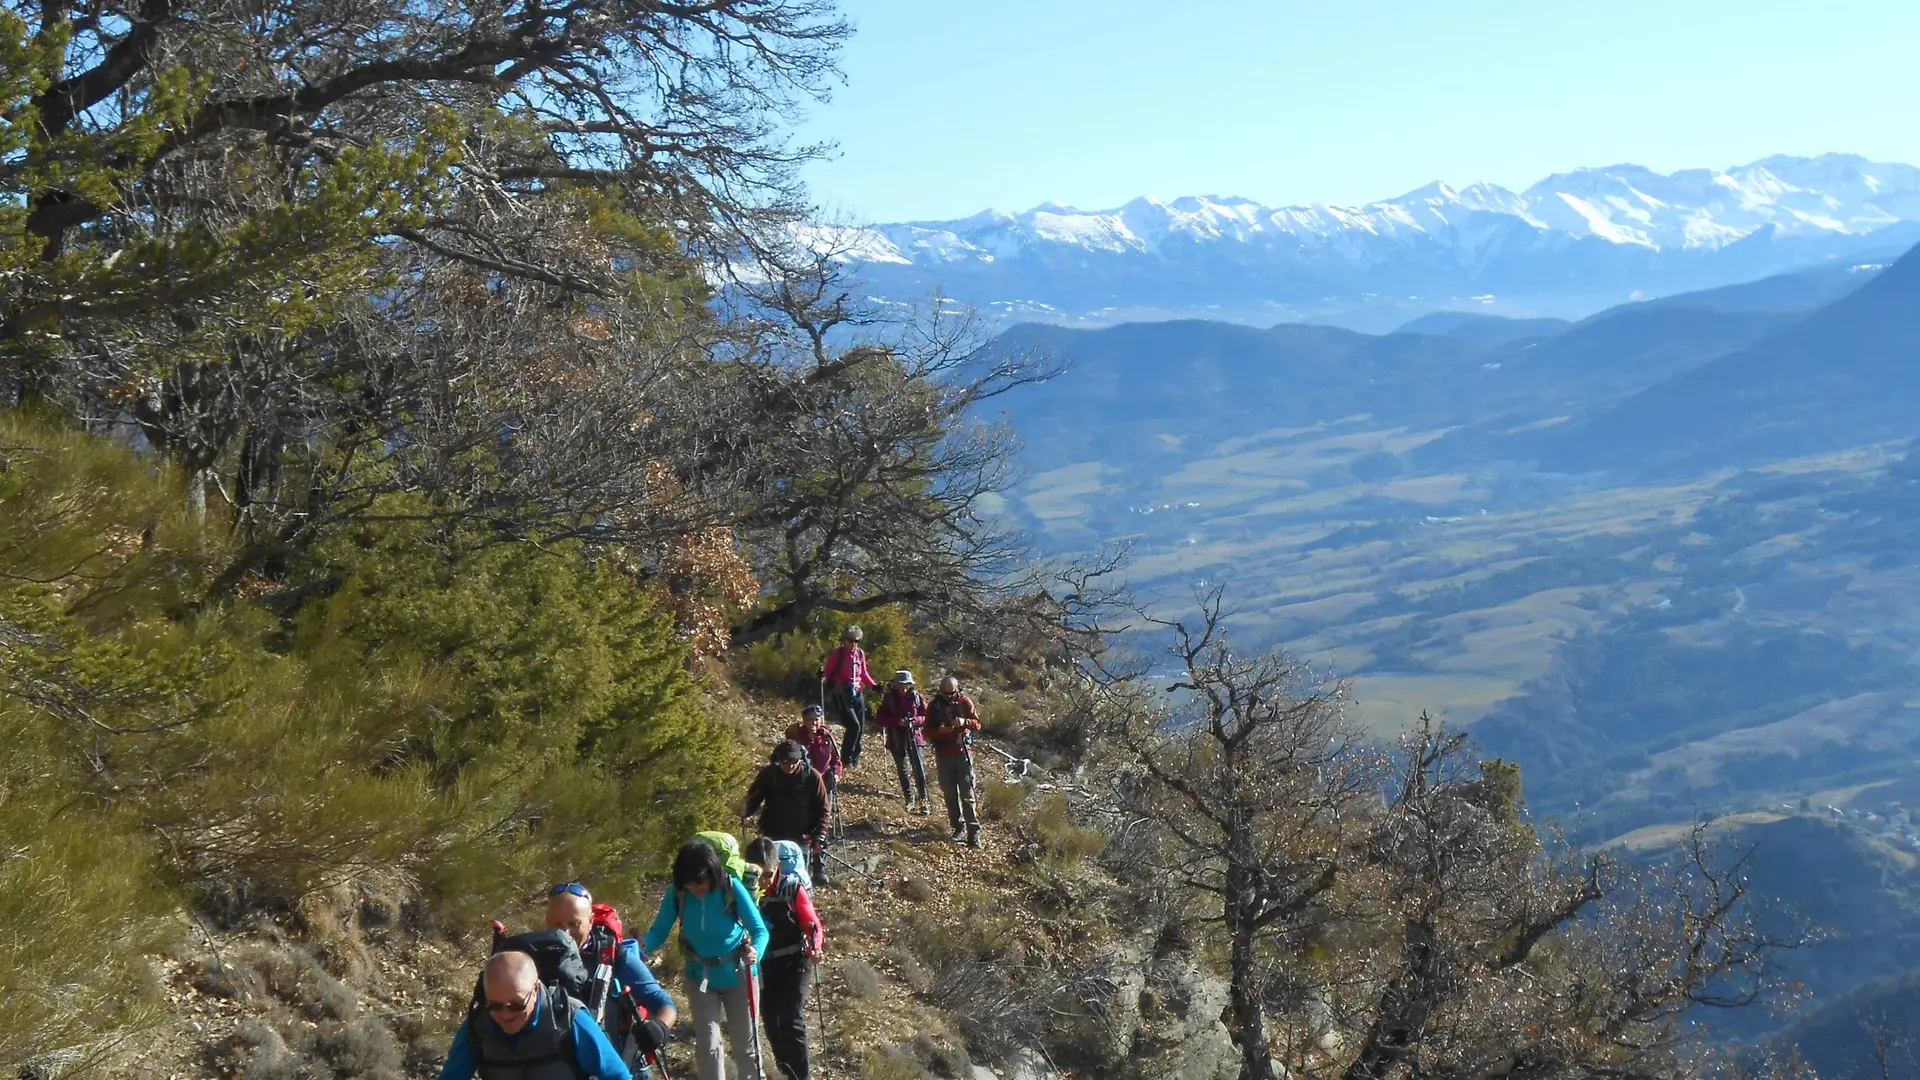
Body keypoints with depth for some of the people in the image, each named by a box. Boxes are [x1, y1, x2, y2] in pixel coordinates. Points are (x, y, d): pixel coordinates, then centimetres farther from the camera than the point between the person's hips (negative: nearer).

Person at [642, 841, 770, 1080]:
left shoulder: (731, 888, -24)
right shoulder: (677, 893, -18)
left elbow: (759, 929, -22)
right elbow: (659, 930, -13)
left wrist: (756, 951, -43)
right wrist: (643, 947, -34)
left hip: (736, 973, -2)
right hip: (700, 975, 2)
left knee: (745, 1041, 11)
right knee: (707, 1043, -1)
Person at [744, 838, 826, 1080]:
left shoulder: (793, 888, -16)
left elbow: (812, 923, -14)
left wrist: (815, 946, -33)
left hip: (794, 963, -3)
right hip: (764, 965, 3)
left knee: (792, 1022, -13)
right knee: (772, 1024, 13)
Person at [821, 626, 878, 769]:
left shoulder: (860, 654, 9)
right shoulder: (836, 655, -8)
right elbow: (827, 673, -7)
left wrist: (874, 685, 11)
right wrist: (822, 676, -29)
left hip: (857, 694, 6)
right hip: (841, 695, -6)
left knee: (860, 727, 6)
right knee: (854, 726, -17)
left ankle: (855, 760, 16)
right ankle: (846, 759, -5)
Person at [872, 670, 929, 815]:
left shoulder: (917, 697, 1)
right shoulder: (889, 699, 1)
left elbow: (927, 716, 3)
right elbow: (879, 719, -3)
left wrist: (915, 720, -16)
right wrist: (897, 722, -16)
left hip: (914, 737, -1)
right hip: (896, 739, 1)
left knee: (919, 769, -11)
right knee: (902, 770, 7)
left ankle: (924, 800, -8)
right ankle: (909, 801, 17)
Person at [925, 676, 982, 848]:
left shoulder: (964, 702, 0)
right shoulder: (934, 706, 2)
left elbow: (977, 723, 2)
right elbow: (928, 732, 3)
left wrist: (964, 722, -19)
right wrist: (940, 730, -18)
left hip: (963, 752, -2)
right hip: (943, 755, 2)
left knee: (967, 795, -6)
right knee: (950, 794, 8)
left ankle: (973, 832, -7)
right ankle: (959, 827, 20)